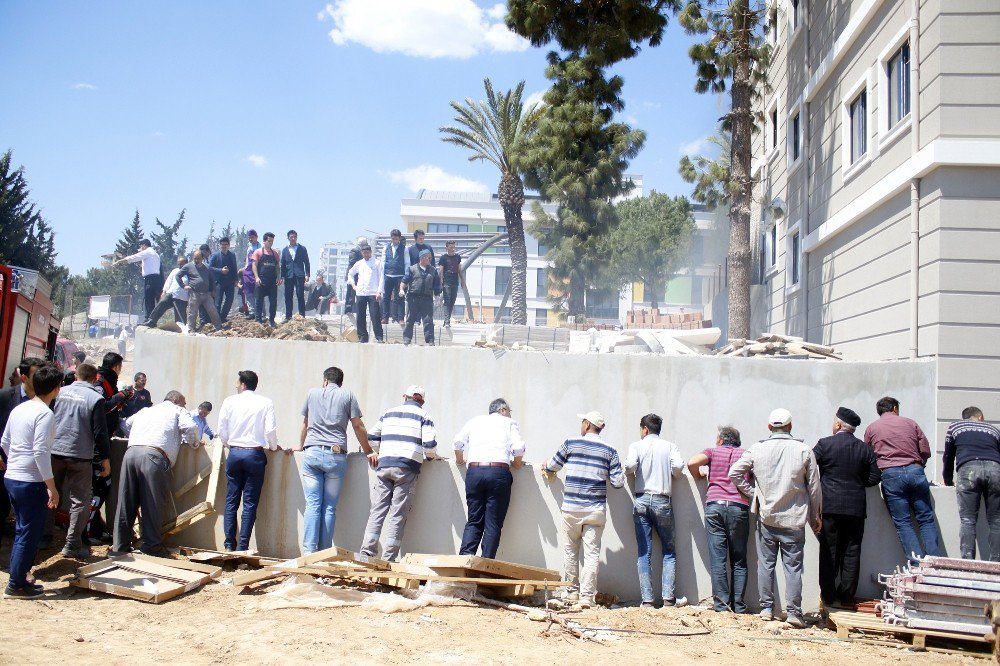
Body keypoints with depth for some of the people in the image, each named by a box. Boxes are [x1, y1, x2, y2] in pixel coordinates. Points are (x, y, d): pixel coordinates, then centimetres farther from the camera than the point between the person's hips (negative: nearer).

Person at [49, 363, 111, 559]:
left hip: (54, 451, 4)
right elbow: (100, 432, -9)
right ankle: (72, 545, 2)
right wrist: (105, 458, -1)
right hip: (79, 455, -4)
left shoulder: (61, 392, 3)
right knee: (80, 500, 4)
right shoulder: (96, 398, -8)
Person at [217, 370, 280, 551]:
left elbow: (221, 430, 5)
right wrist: (273, 447, 11)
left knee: (231, 500, 10)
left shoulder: (230, 401, 3)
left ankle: (229, 544, 9)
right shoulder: (266, 403, -1)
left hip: (234, 453, 2)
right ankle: (242, 546, 0)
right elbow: (270, 430, -8)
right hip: (255, 454, -2)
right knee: (250, 503, 2)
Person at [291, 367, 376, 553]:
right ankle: (325, 553, -1)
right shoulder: (347, 394, 11)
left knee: (312, 505, -1)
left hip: (312, 453, 1)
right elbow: (358, 427, 8)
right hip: (336, 455, -1)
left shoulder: (313, 393, 17)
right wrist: (369, 452, 18)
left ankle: (309, 551, -10)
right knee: (330, 507, 2)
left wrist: (301, 445, 44)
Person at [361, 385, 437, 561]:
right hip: (407, 467, -3)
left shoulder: (388, 413, 19)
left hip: (384, 465, 3)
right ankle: (388, 558, -4)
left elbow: (372, 437, 21)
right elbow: (430, 444, -4)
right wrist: (430, 456, 15)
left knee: (378, 509, 6)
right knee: (398, 514, -2)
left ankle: (367, 551, 0)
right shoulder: (423, 416, 6)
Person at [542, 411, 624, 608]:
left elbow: (551, 468, 11)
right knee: (592, 553, 2)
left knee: (570, 551, 12)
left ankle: (573, 591, 20)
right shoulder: (609, 451, 3)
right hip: (596, 510, 1)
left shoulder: (570, 444, 0)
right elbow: (618, 482, 0)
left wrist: (546, 469, 35)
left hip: (571, 508, -1)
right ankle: (587, 596, -1)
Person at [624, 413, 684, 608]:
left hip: (641, 501, 0)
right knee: (668, 551, 10)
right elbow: (679, 465, -8)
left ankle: (647, 600, 0)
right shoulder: (669, 446, 6)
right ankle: (668, 597, 2)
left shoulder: (636, 446, 3)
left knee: (644, 553, 2)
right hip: (662, 502, 0)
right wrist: (669, 476, 12)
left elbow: (630, 465, -14)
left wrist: (629, 469, 9)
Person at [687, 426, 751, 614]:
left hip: (714, 505, -1)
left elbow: (692, 463, -4)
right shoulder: (746, 454, 16)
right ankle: (738, 606, 7)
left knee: (718, 559, 0)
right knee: (739, 561, 9)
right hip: (739, 507, 1)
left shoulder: (713, 451, 11)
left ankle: (721, 604, -2)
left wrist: (699, 476, 15)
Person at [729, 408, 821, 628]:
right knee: (793, 566, 3)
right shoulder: (803, 451, -4)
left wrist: (752, 493, 8)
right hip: (794, 520, -1)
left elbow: (734, 473, -1)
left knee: (765, 564, 10)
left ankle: (766, 608, 14)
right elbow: (814, 487, 0)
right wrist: (816, 517, 11)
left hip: (766, 517, 1)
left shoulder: (757, 449, -2)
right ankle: (793, 612, 1)